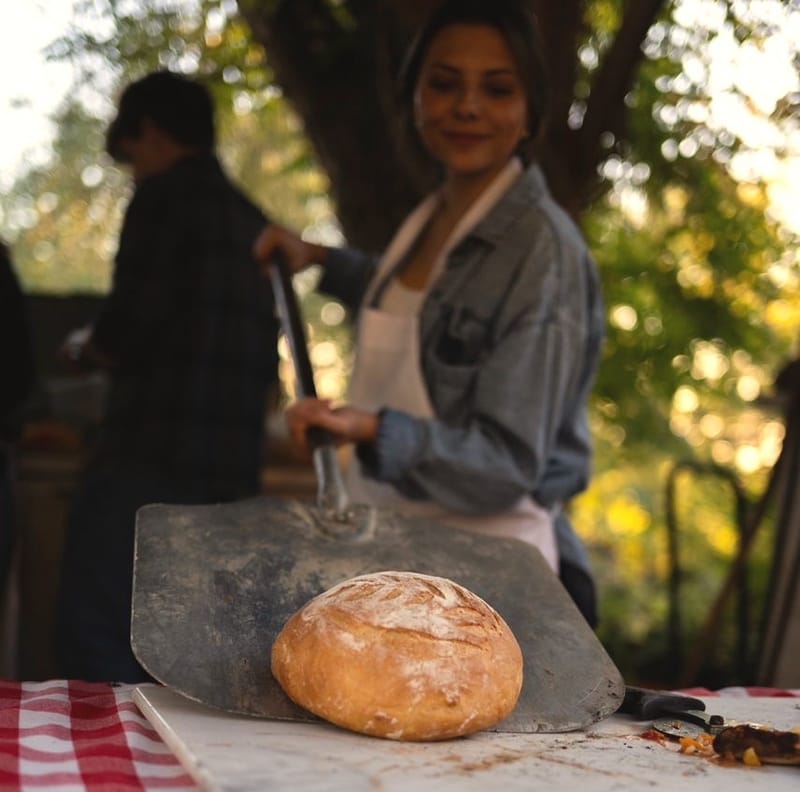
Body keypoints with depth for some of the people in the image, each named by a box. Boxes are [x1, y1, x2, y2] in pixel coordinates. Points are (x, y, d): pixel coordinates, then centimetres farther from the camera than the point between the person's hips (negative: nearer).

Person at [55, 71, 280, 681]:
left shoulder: (166, 196, -4)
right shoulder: (254, 222, 19)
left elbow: (130, 328, -14)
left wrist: (84, 350, 7)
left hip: (150, 466, -8)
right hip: (233, 472, 8)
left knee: (96, 650, -5)